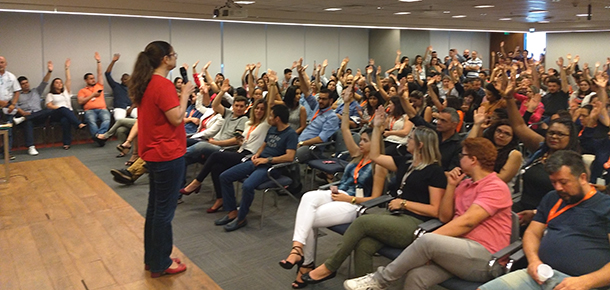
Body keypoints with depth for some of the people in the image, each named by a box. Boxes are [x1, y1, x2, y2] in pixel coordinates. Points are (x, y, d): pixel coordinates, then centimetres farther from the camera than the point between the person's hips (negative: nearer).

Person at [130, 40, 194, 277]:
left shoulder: (146, 83, 10)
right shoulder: (163, 84, -19)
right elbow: (176, 118, -20)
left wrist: (180, 93, 13)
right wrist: (185, 94, -10)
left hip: (154, 152, 10)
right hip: (168, 154, -10)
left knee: (155, 206, 18)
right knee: (165, 209, 1)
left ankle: (152, 258, 30)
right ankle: (160, 264, 13)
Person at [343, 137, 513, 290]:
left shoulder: (496, 187, -6)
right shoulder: (464, 184, 19)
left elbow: (467, 221, -19)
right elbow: (444, 217, 14)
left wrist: (428, 240, -21)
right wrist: (451, 186, 5)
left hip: (485, 257, -6)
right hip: (458, 250, 7)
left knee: (427, 240, -31)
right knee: (416, 276, -22)